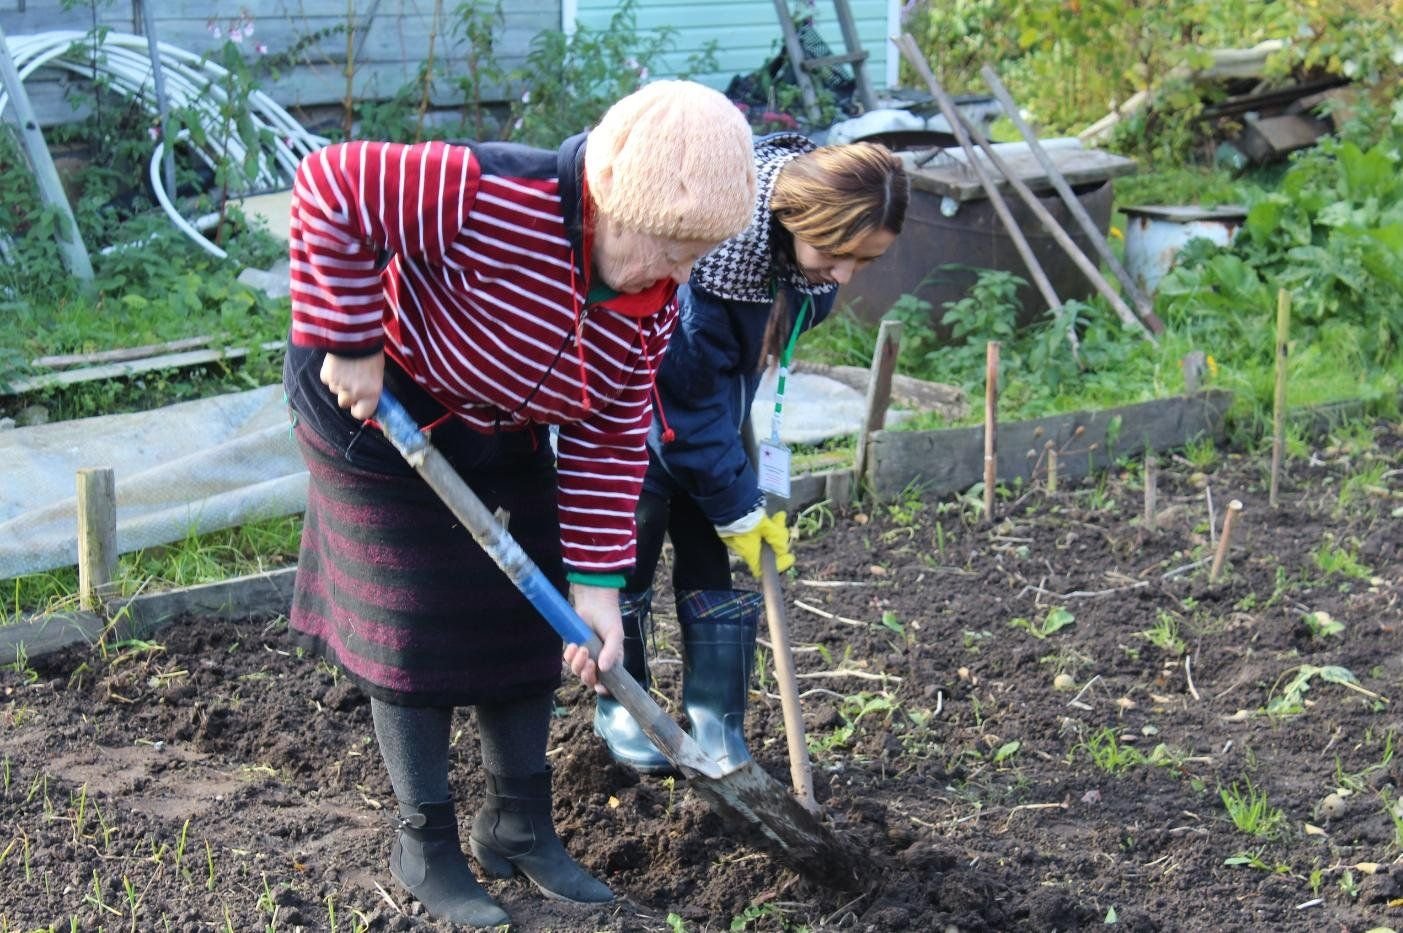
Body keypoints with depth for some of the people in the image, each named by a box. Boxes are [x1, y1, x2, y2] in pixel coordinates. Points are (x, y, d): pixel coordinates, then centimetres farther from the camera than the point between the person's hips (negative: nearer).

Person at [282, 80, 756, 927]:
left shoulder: (652, 301, -12)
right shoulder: (497, 199, -36)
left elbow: (611, 439, -7)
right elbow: (330, 188, -34)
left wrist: (596, 583, -12)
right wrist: (349, 345, -31)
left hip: (507, 444, 7)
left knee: (529, 619, 9)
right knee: (415, 634, -1)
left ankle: (519, 825, 25)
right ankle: (426, 846, 16)